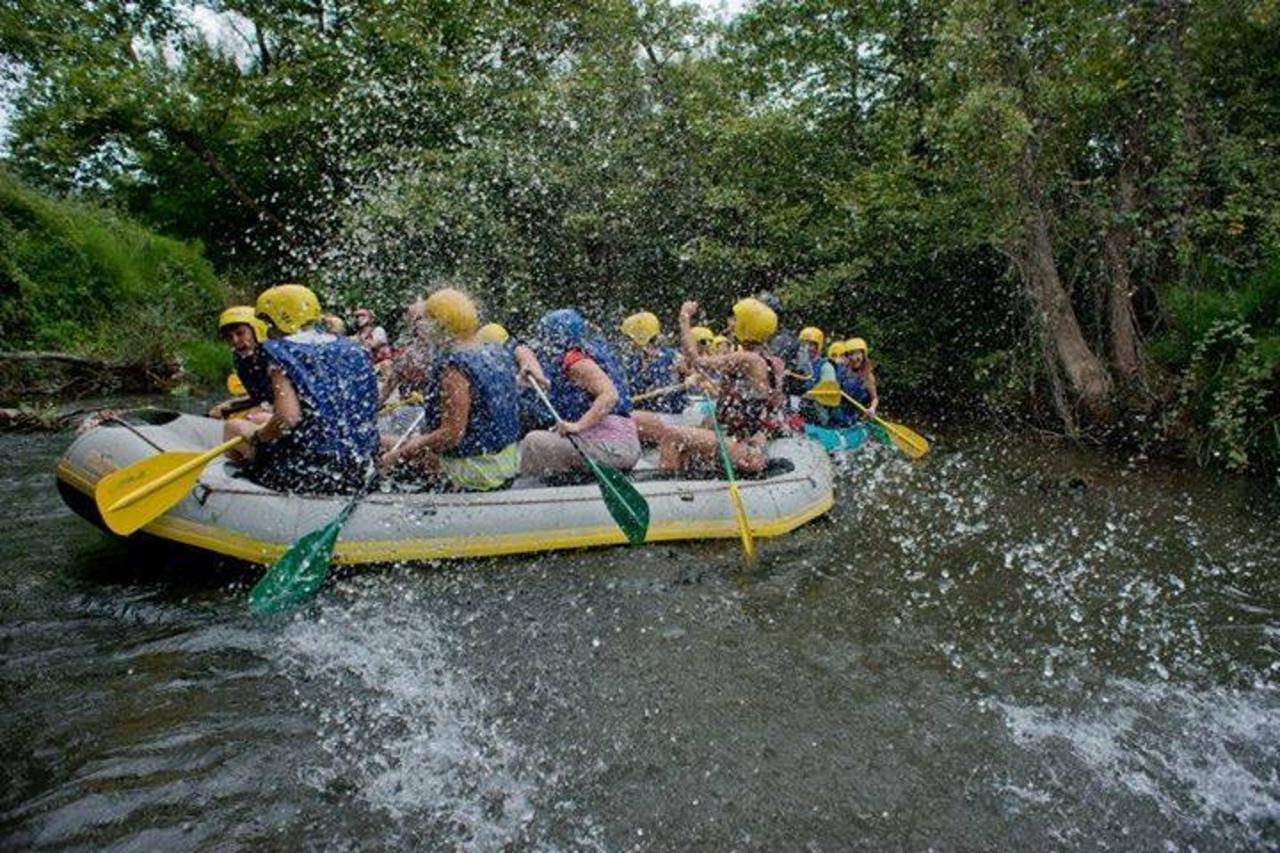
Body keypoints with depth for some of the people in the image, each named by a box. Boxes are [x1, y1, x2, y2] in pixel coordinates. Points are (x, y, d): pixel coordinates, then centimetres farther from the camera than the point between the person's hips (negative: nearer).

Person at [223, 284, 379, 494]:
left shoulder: (283, 352, -8)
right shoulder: (351, 349, 8)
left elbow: (288, 418, -21)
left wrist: (257, 436, -1)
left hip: (306, 473, -6)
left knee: (234, 427, 19)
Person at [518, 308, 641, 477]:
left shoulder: (575, 359, -10)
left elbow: (610, 395, -23)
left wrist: (579, 425, -27)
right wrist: (541, 382, 29)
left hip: (611, 444, -10)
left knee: (535, 441, -16)